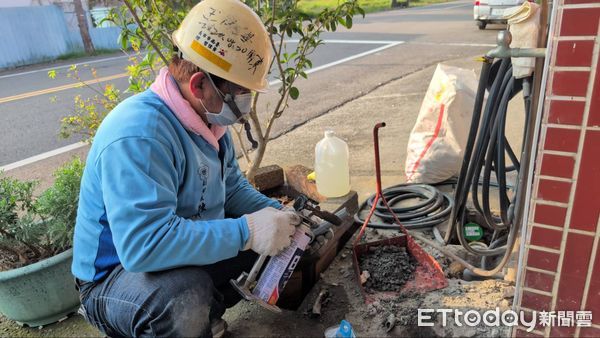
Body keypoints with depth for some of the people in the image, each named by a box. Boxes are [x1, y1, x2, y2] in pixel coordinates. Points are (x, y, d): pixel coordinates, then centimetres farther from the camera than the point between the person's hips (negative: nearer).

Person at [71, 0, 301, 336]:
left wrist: (275, 213, -10)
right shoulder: (138, 135, -31)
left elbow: (232, 187, 7)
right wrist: (247, 231, -34)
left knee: (276, 236, 5)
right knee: (185, 298, -38)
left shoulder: (208, 115, -3)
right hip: (116, 277, -8)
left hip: (189, 254, 8)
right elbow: (144, 244, -39)